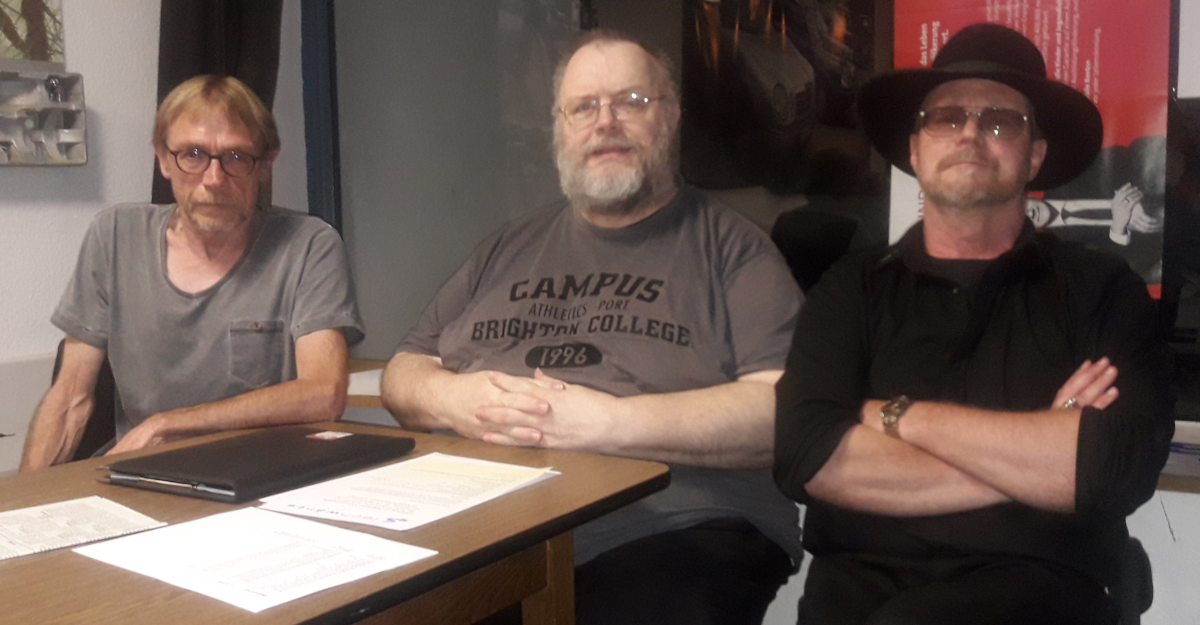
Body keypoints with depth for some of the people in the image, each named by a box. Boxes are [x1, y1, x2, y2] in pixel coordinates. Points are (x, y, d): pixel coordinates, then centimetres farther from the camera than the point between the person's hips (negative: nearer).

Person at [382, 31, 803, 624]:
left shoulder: (731, 245, 5)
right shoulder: (508, 247, 21)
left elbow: (787, 410, -8)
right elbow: (403, 372, 22)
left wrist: (607, 422, -18)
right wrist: (451, 398, -3)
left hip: (673, 530, -4)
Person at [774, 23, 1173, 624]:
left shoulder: (1100, 288, 7)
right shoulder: (853, 288, 9)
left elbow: (1123, 466, -9)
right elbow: (807, 455, -7)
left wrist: (902, 416, -7)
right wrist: (1034, 459, -7)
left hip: (1036, 576, -2)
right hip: (863, 573, 2)